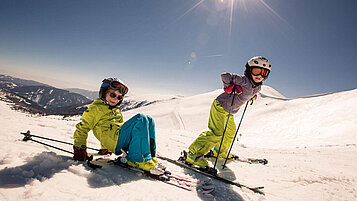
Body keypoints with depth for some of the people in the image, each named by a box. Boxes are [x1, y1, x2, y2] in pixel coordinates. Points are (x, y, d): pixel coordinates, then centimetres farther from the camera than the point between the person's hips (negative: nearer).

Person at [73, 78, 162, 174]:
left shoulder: (117, 111, 29)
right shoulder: (96, 108, 6)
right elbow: (82, 128, 4)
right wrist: (79, 149, -2)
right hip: (115, 141, -8)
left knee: (148, 120, -6)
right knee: (141, 119, -25)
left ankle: (150, 155, -10)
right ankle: (137, 160, -30)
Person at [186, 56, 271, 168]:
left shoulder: (257, 87, 7)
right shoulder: (244, 80, -20)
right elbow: (224, 76, -24)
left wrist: (252, 96, 11)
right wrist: (230, 87, -34)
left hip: (229, 112, 10)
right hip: (220, 106, -10)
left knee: (231, 133, 20)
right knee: (217, 133, -19)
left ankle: (219, 151, 44)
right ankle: (194, 154, -15)